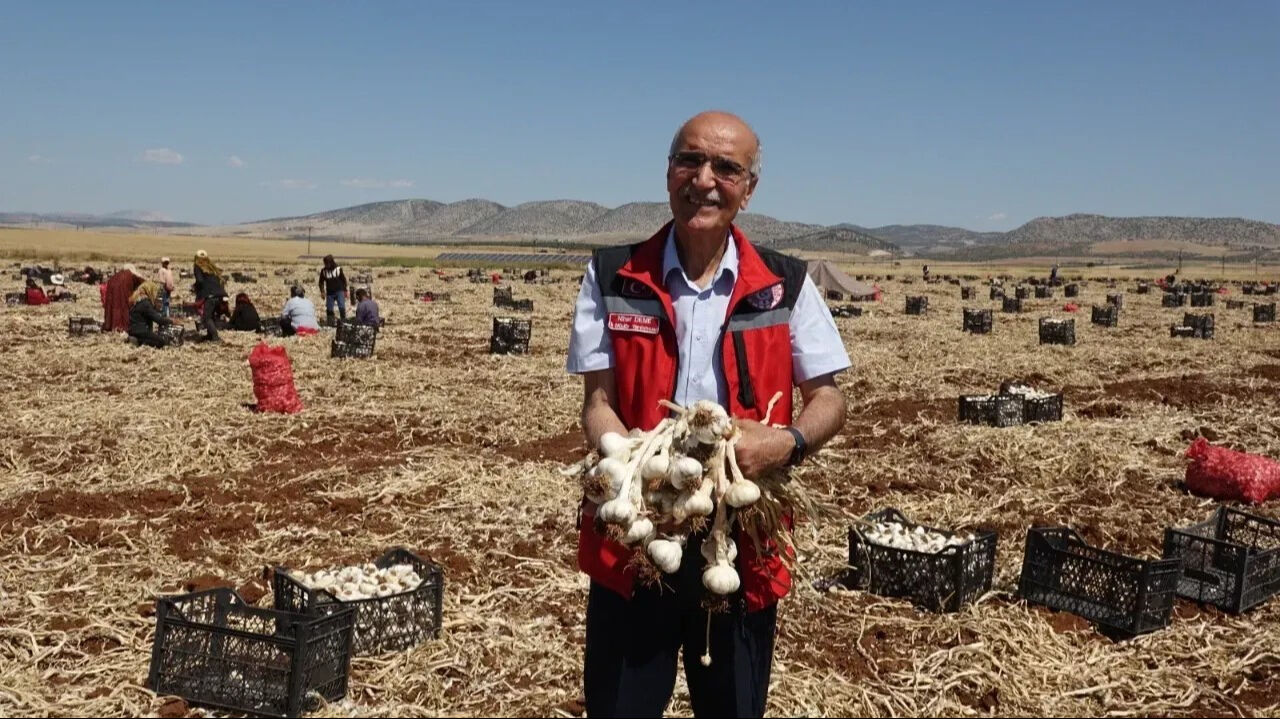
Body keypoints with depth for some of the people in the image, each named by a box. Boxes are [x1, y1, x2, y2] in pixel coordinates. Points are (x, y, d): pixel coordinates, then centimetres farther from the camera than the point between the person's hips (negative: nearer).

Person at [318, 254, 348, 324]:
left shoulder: (338, 268, -3)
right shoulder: (323, 270, 1)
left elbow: (343, 279, 5)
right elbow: (321, 282, 10)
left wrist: (345, 290, 3)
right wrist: (322, 291, -1)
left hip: (339, 291, -2)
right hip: (330, 293, 2)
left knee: (342, 307, -13)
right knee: (329, 309, 3)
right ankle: (330, 323, 13)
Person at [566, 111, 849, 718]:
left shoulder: (786, 286, 0)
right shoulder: (613, 277, -1)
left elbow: (828, 400, 3)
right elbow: (598, 404, -2)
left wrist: (788, 441, -19)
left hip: (744, 540, 1)